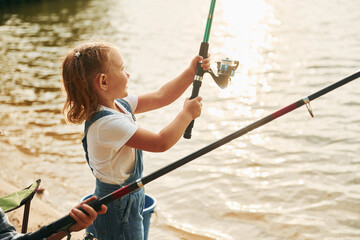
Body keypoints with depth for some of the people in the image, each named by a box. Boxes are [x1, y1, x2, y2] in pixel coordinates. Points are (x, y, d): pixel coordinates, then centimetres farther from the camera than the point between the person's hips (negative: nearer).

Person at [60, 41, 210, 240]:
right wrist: (187, 113, -16)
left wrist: (191, 72, 3)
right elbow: (161, 143, -28)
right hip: (117, 206, -9)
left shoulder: (119, 104, 0)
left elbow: (160, 97, 9)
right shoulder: (107, 123, -30)